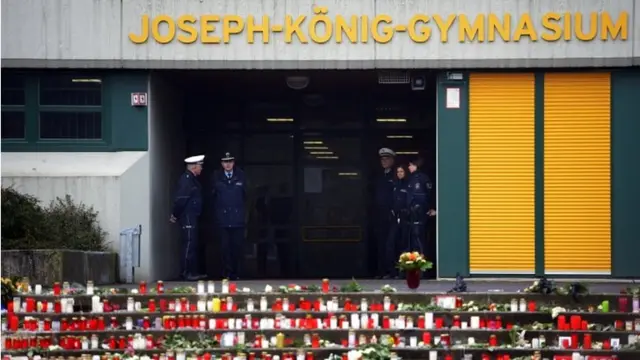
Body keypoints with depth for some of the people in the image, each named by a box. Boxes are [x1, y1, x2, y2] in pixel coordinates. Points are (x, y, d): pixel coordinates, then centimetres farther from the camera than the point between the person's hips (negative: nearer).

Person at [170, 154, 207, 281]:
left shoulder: (192, 179, 15)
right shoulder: (186, 179, -16)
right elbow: (180, 198, -21)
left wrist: (175, 215, 15)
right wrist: (175, 215, -13)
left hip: (192, 218, 10)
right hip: (188, 218, -10)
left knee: (193, 245, 12)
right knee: (189, 245, -9)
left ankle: (193, 272, 17)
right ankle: (186, 273, -7)